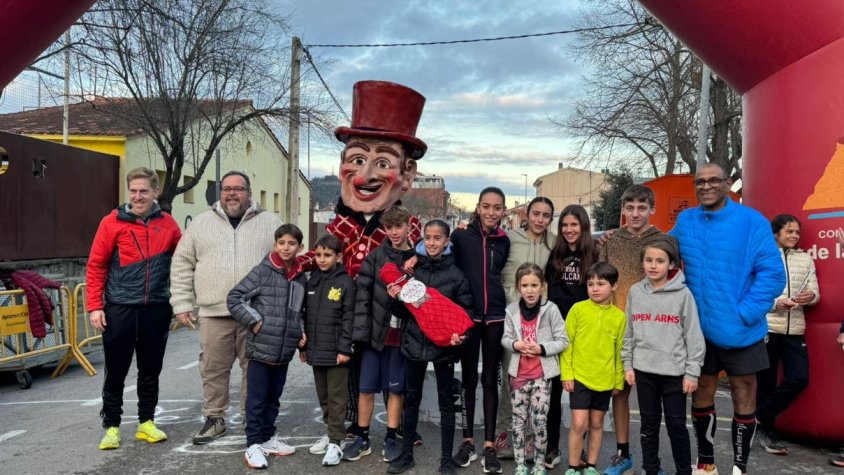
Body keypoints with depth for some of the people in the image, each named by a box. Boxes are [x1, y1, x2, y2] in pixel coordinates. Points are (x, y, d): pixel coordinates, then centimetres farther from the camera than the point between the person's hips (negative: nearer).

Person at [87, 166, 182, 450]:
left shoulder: (167, 224, 4)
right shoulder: (113, 223, -3)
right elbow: (96, 266, -2)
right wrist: (94, 306, -8)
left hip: (157, 310, 2)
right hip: (119, 309, -2)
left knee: (150, 371, 12)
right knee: (116, 372, 6)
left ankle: (146, 423, 24)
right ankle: (111, 426, 20)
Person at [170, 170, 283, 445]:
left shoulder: (270, 223, 6)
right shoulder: (201, 224, 10)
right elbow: (182, 264, 10)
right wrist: (182, 303, 4)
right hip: (214, 312, 1)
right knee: (213, 369, 8)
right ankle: (214, 419, 24)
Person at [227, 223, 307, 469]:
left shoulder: (301, 277, 7)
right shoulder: (263, 271, -9)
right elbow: (234, 298, -9)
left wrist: (301, 333, 7)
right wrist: (254, 322, -14)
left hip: (284, 350, 5)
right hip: (261, 347, -5)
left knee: (274, 398, 17)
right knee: (257, 398, 3)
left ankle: (268, 437, 31)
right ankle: (253, 444, 13)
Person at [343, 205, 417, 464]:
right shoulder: (375, 257, 0)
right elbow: (362, 294, -4)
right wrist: (361, 331, -11)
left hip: (401, 335, 0)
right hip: (375, 331, 1)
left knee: (395, 389, 9)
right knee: (367, 387, 7)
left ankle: (391, 439, 22)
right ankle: (363, 438, 21)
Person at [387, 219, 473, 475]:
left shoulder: (457, 274, -6)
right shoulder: (413, 269, 2)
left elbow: (465, 310, -5)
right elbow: (402, 312, 9)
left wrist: (459, 333, -22)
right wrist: (396, 299, -12)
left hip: (443, 345, -3)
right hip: (414, 342, 3)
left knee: (446, 402, 8)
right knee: (411, 399, 13)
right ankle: (406, 454, 26)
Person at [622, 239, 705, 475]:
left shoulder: (683, 294, -6)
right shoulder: (635, 292, 3)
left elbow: (694, 336, -5)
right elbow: (628, 332, 8)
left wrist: (692, 372, -7)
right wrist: (628, 365, 5)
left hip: (674, 371, -3)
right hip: (644, 369, 3)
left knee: (677, 425, 8)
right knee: (649, 424, 13)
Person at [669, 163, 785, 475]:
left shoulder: (752, 221, -11)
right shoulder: (684, 222, 2)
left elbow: (772, 273, -14)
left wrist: (744, 313, -18)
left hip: (740, 330, -3)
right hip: (699, 328, 4)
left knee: (743, 397, 8)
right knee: (701, 394, 14)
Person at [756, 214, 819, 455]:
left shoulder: (806, 259, 13)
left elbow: (815, 292, 11)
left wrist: (811, 297, -12)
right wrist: (776, 303, -18)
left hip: (795, 330, 4)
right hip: (767, 327, -4)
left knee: (799, 379, -6)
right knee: (766, 382, 2)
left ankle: (760, 415, 12)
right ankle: (767, 431, 17)